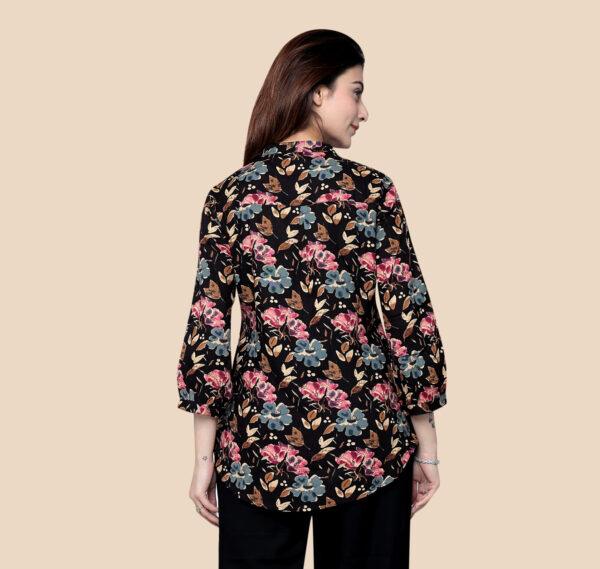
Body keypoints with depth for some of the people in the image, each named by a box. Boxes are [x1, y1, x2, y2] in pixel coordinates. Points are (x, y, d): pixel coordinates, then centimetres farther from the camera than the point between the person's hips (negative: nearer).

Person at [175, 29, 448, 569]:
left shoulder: (229, 196, -3)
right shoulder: (372, 191, -7)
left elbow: (208, 332, -4)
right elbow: (410, 321, -7)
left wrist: (204, 457, 3)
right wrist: (427, 446, 3)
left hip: (260, 443, 2)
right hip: (367, 443, -1)